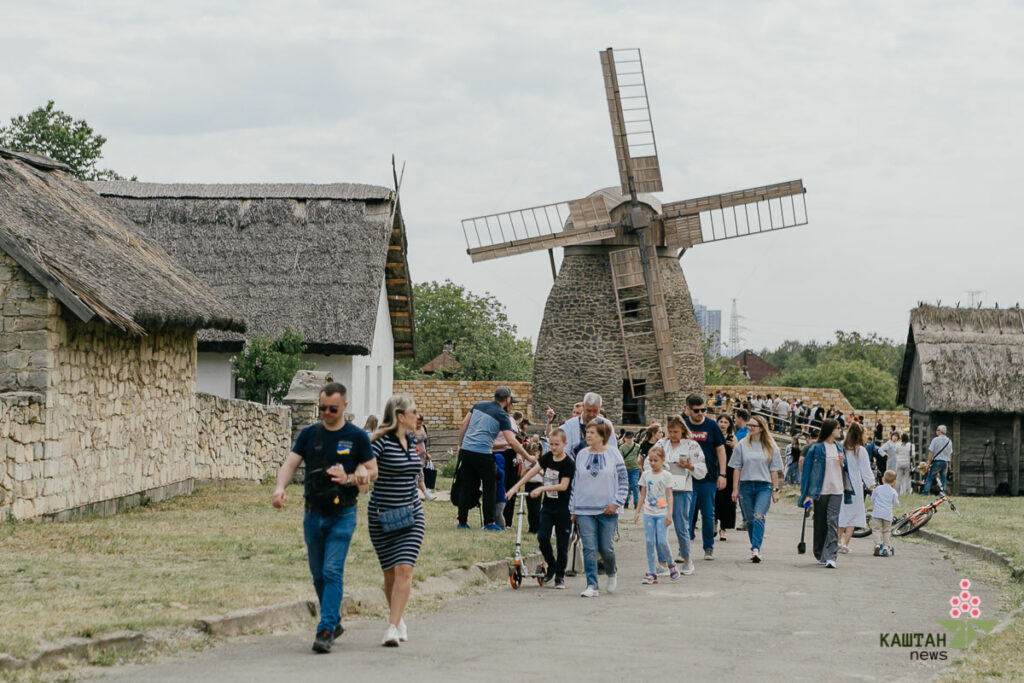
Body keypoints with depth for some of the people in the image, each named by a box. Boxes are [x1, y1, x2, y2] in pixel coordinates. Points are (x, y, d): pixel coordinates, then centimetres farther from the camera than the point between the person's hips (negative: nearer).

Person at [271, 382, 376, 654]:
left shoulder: (356, 437, -2)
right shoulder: (309, 434, 5)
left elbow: (373, 471, 3)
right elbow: (290, 463, -1)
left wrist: (349, 479, -16)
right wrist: (280, 487, -21)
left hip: (342, 515, -4)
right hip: (313, 514, 4)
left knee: (332, 572, -13)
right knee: (318, 574, 11)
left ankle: (325, 631, -13)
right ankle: (334, 622, 29)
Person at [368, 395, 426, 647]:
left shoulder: (411, 441, 9)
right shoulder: (381, 441, -12)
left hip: (411, 516, 4)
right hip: (382, 517, -4)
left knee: (404, 570, -11)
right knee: (390, 573, 6)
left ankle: (392, 627, -15)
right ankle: (397, 617, 30)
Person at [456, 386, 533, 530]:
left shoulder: (480, 405, 13)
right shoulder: (502, 416, -3)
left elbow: (463, 424, 13)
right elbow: (511, 441, -10)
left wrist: (461, 445, 21)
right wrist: (528, 457, -4)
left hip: (466, 450, 5)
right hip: (482, 453, -5)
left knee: (466, 487, 10)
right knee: (490, 487, 7)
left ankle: (462, 521, 13)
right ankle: (489, 522, 5)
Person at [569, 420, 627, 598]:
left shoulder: (613, 454, 0)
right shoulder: (582, 454, 7)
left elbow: (623, 481, 2)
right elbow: (575, 482, 12)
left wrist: (616, 502, -9)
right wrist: (573, 508, 11)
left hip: (607, 510, -2)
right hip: (584, 510, 2)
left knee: (606, 548, 2)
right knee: (589, 548, -6)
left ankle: (611, 574, 31)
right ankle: (592, 586, -4)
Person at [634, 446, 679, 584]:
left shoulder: (666, 476, -2)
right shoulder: (646, 475, 8)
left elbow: (669, 496, -3)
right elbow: (643, 495, 14)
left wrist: (669, 514, -9)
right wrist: (637, 512, 11)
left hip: (662, 513, -3)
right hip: (648, 513, 3)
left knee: (662, 542, -12)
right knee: (649, 542, -1)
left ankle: (671, 565, 13)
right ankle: (651, 573, 1)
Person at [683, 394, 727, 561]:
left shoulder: (711, 425, 1)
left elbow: (720, 449, 5)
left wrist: (722, 474, 0)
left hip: (708, 478, 0)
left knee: (708, 514, 5)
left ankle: (709, 548, 15)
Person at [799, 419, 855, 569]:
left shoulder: (839, 448, 13)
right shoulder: (816, 448, -3)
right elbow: (807, 469, -3)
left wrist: (842, 464, -1)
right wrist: (807, 493, -8)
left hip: (836, 491, 3)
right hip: (820, 491, -3)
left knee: (833, 523, -9)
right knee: (820, 524, 5)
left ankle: (830, 557, -16)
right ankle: (820, 555, 18)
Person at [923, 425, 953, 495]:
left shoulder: (935, 440, -8)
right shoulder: (949, 441, 9)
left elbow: (931, 452, -9)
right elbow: (950, 453, 14)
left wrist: (929, 463, -6)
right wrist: (949, 464, 21)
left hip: (937, 461, -4)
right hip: (946, 462, 4)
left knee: (930, 477, 0)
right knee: (943, 478, 9)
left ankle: (925, 492, -5)